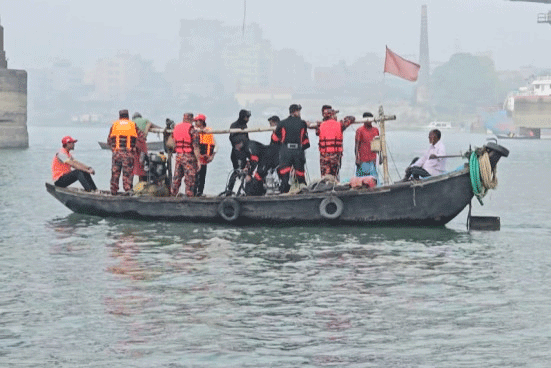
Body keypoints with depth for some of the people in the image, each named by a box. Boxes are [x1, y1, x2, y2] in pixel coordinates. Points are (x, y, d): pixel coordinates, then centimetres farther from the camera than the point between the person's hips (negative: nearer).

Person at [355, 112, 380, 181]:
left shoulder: (375, 130, 12)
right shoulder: (360, 130, -4)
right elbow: (356, 145, -6)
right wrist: (357, 159, -13)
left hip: (373, 159, 5)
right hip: (363, 160, -5)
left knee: (374, 178, 4)